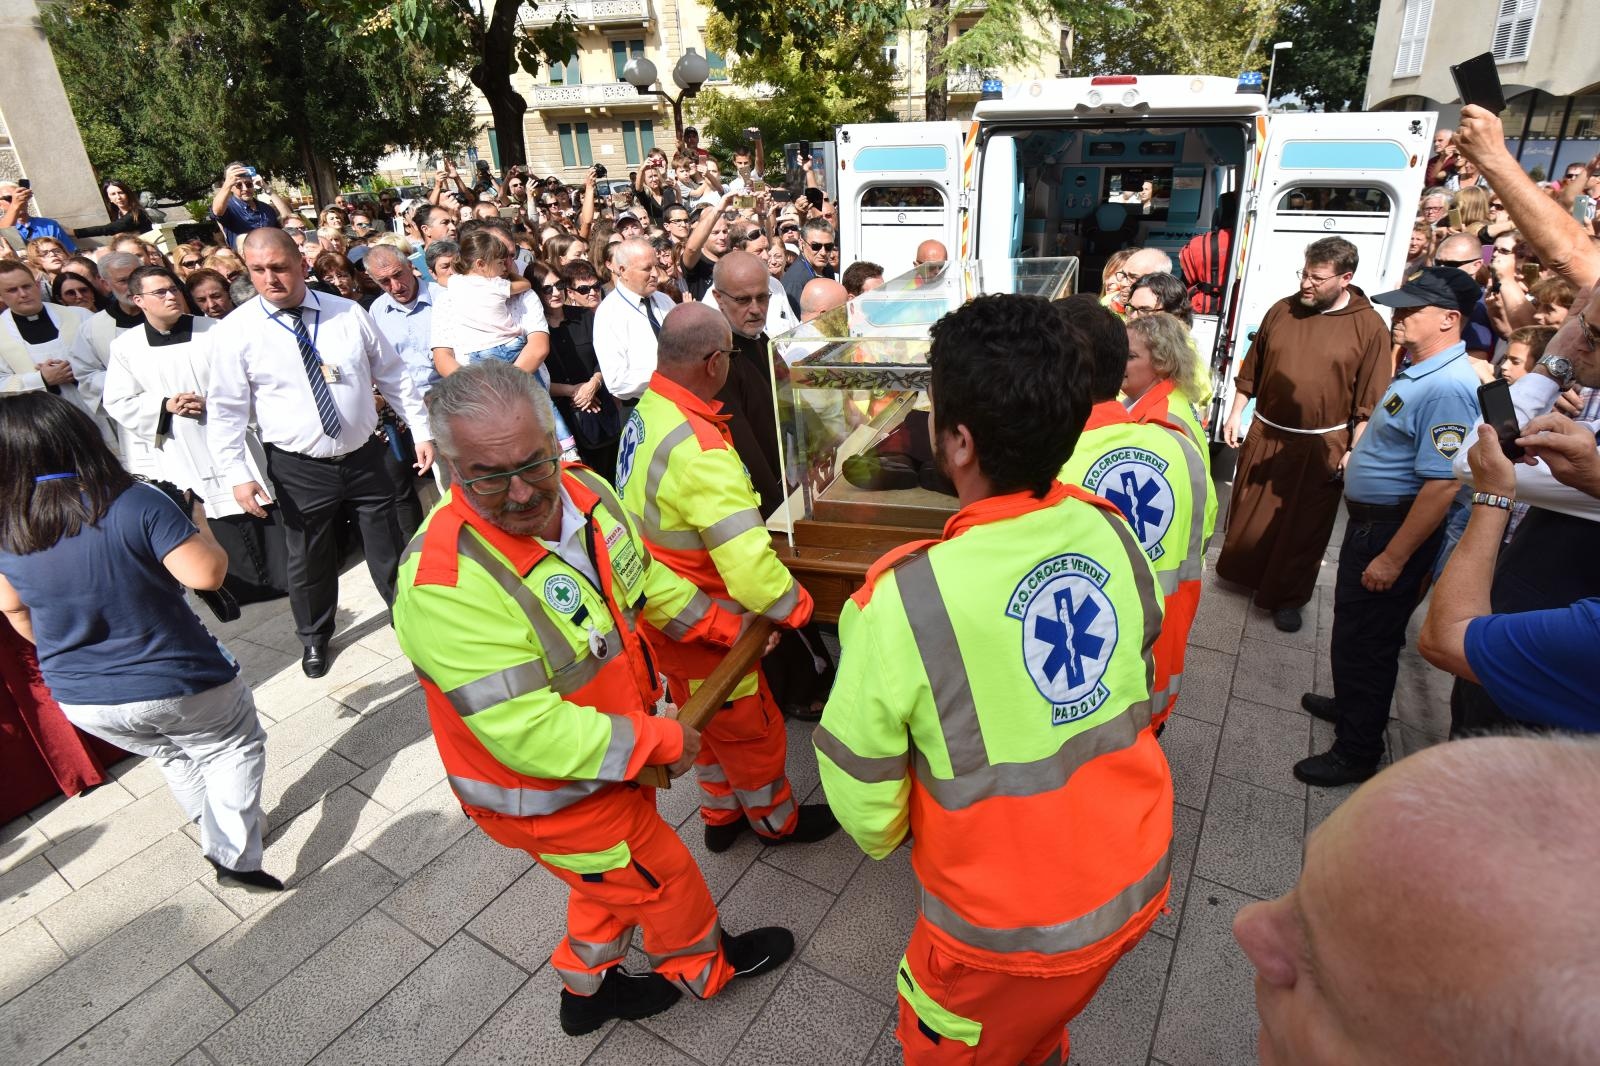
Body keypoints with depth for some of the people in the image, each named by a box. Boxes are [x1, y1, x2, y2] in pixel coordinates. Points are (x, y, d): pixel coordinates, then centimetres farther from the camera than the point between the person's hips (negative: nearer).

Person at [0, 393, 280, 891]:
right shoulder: (137, 504, -22)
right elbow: (206, 573, -26)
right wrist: (198, 522, -6)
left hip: (79, 700, 6)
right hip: (175, 686, -5)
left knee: (173, 757, 30)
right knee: (236, 747, 18)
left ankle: (220, 840, 39)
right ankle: (236, 858, 9)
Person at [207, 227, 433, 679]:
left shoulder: (348, 314, -1)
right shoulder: (237, 330, -6)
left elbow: (394, 376, 5)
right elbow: (225, 409, -3)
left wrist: (422, 432, 3)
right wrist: (238, 474, -8)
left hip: (365, 456, 1)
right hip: (299, 468, -1)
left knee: (390, 548, 12)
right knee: (309, 560, 14)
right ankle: (314, 637, 40)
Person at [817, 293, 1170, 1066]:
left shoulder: (904, 598, -32)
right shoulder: (1114, 536, -13)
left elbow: (863, 803, -17)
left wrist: (885, 839, 5)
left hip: (1011, 928, -5)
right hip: (1137, 881, 5)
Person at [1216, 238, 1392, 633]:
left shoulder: (1369, 327, -9)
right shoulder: (1282, 310, 1)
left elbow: (1371, 400, -9)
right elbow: (1251, 370, 8)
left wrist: (1356, 450, -12)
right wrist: (1235, 415, 7)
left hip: (1321, 447, -3)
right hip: (1265, 436, 3)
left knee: (1303, 528, 8)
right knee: (1249, 516, 15)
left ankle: (1288, 599, 24)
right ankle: (1239, 575, 37)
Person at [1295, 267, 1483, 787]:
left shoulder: (1448, 387, -25)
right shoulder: (1420, 372, 7)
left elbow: (1443, 484, -29)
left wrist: (1393, 558, -26)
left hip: (1395, 529, -10)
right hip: (1369, 521, 10)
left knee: (1365, 640, 3)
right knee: (1353, 626, 24)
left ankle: (1356, 752, 20)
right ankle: (1349, 705, 46)